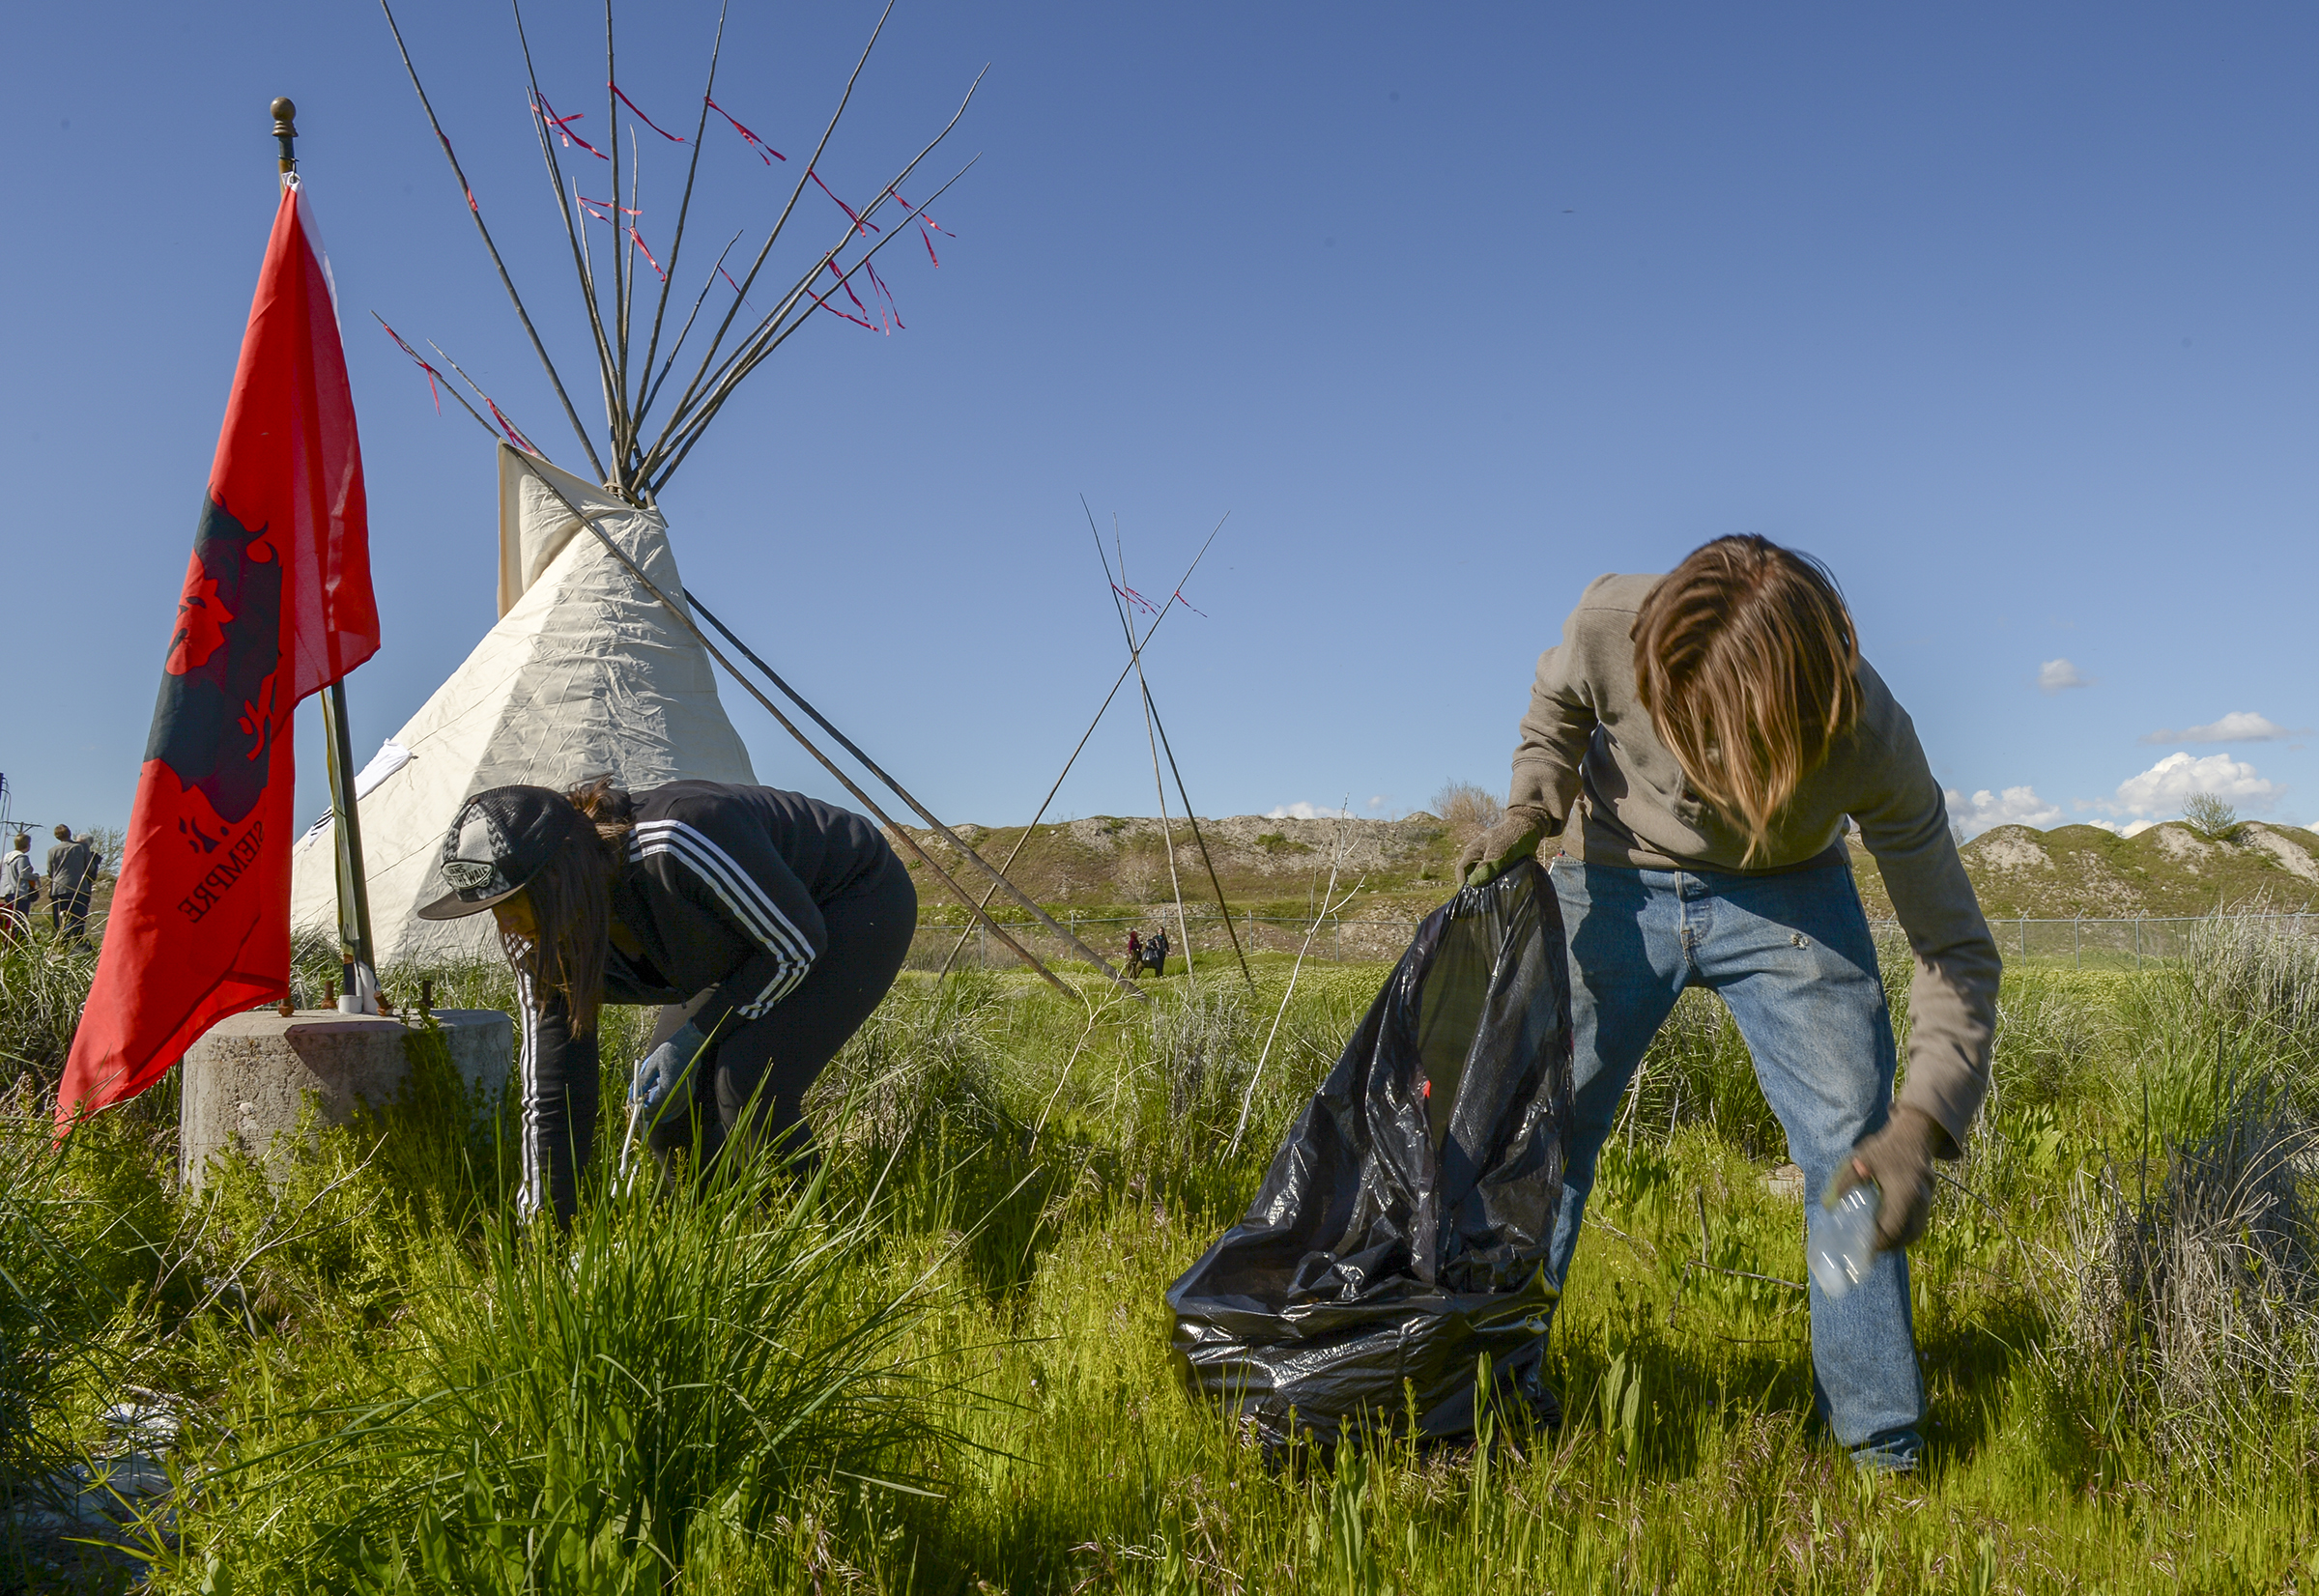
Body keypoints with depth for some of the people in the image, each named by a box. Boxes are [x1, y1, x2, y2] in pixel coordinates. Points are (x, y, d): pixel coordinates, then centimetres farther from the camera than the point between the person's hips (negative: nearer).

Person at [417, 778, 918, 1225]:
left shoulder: (676, 846, -40)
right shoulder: (541, 936, -16)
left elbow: (796, 946, -26)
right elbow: (551, 1093, -10)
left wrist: (693, 1037, -23)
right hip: (747, 938, 7)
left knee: (749, 1080, -26)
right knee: (660, 1108, -6)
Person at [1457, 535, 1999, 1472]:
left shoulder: (1869, 740, -33)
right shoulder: (1611, 624, -31)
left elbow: (1955, 948, -25)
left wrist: (1920, 1124, -39)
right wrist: (1532, 807, -22)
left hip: (1783, 898, 0)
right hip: (1616, 883, 1)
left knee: (1855, 1146, -9)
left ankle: (1884, 1449, 6)